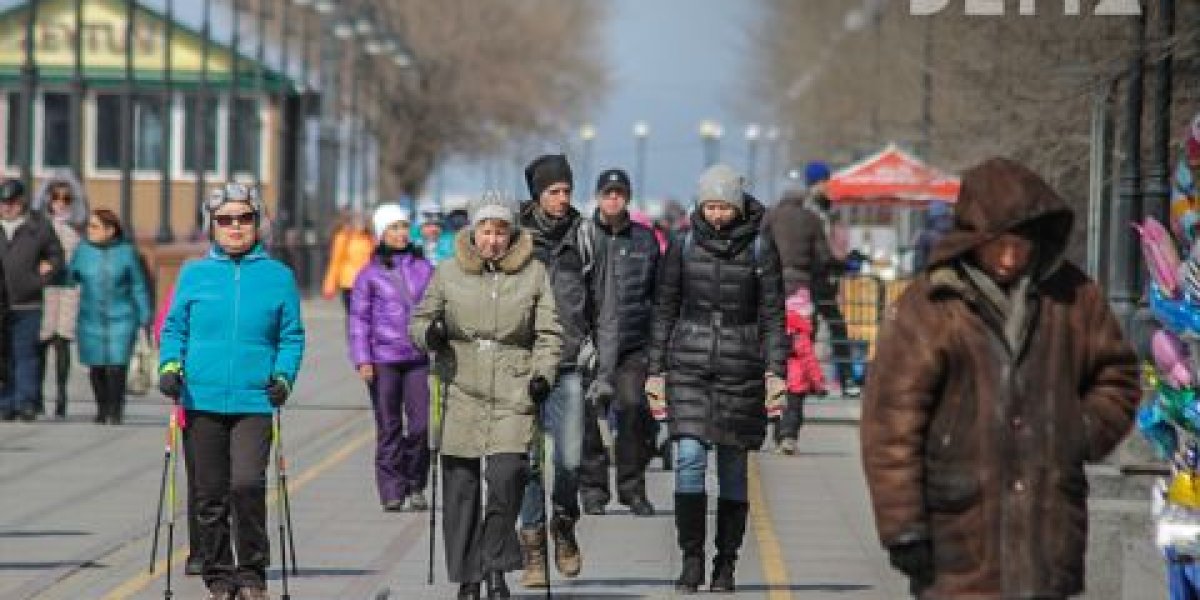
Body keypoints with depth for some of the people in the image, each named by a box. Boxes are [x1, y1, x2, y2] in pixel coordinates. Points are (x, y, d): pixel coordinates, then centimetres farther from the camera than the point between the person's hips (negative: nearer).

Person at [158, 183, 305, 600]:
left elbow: (292, 336, 9)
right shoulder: (194, 274, 8)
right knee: (210, 495, 5)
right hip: (201, 400, 2)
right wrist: (169, 365, -4)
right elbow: (174, 328, 12)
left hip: (254, 401, -2)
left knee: (247, 484, -17)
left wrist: (284, 376, -6)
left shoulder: (277, 276, 6)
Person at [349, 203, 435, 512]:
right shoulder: (370, 273, 2)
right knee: (389, 427, 2)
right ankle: (392, 491, 9)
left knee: (421, 424, -5)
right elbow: (359, 318, 2)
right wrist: (362, 360, -5)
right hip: (383, 359, -1)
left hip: (419, 358, 1)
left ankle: (416, 487, 11)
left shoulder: (424, 268, 9)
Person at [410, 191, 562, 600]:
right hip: (461, 392, 1)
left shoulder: (533, 274, 8)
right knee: (461, 486, 0)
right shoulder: (448, 273, 8)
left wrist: (543, 374, -5)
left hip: (513, 395, -1)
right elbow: (418, 321, 15)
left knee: (506, 478, -17)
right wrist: (430, 333, -8)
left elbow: (548, 333, 11)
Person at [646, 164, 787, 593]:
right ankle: (691, 561, -10)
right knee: (690, 458, -14)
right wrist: (655, 372, 6)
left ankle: (726, 564, 14)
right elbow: (665, 311, 9)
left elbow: (772, 315, 0)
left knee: (733, 469, 4)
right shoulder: (683, 246, 3)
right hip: (689, 365, 1)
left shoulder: (760, 248, 0)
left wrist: (775, 373, -8)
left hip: (740, 367, 0)